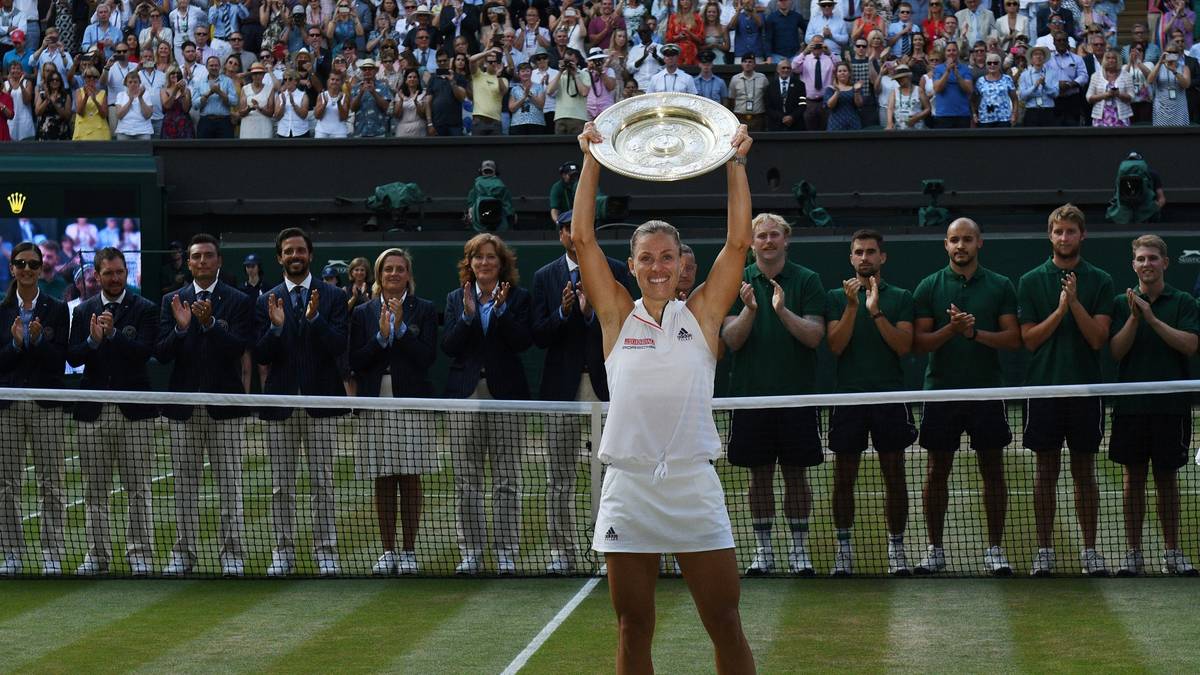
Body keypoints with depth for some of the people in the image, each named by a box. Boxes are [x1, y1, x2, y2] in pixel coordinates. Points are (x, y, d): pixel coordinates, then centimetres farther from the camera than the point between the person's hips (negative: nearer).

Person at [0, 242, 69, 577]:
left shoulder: (57, 310, 4)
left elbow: (60, 358, -3)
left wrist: (38, 340, -19)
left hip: (46, 403, -1)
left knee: (51, 483, -1)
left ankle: (52, 556, 2)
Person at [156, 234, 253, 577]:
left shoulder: (238, 301, 1)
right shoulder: (172, 301, 8)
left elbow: (238, 348, -11)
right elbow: (161, 353, 1)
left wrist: (210, 323, -24)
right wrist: (180, 328, -16)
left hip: (224, 405, -2)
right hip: (184, 406, 2)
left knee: (229, 484, 1)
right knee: (185, 484, 6)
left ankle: (231, 555, 6)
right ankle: (183, 553, 13)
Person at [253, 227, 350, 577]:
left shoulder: (333, 296, 4)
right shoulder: (267, 302, 8)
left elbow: (339, 347, -7)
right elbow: (260, 356, 1)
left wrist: (315, 318, -21)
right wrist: (276, 327, -16)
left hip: (320, 400, -2)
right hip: (281, 402, 2)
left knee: (323, 483, 1)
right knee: (281, 485, 4)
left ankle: (326, 552, 5)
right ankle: (283, 552, 10)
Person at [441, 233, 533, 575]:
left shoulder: (518, 297, 5)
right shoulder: (456, 299, 12)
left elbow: (523, 341, -8)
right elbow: (448, 346, 0)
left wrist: (501, 309, -17)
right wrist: (467, 315, -13)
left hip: (504, 394, -2)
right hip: (465, 395, 2)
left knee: (507, 482, -1)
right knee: (466, 483, 4)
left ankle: (506, 553, 4)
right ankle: (470, 552, 10)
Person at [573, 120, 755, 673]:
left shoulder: (701, 314, 5)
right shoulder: (617, 316, 6)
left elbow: (738, 242, 0)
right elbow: (582, 238, 2)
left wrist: (736, 163, 0)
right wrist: (591, 160, 2)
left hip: (694, 488, 0)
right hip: (627, 488, 1)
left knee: (726, 626, 0)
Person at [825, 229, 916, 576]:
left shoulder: (900, 297, 7)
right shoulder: (837, 297, 8)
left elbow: (903, 346, -4)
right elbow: (835, 346, -3)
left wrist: (875, 311, -13)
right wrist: (853, 306, -13)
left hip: (890, 395, 0)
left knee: (894, 475, 1)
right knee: (844, 476, 2)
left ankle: (896, 547, 9)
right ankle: (843, 547, 11)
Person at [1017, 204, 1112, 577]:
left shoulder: (1100, 281, 3)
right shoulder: (1031, 281, 4)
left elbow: (1098, 338, -6)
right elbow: (1029, 339, -1)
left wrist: (1075, 301, -17)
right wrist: (1060, 309, -13)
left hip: (1085, 388, 0)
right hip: (1043, 387, 0)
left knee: (1084, 471, 6)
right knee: (1046, 471, 4)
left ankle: (1089, 549, 13)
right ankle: (1044, 549, 10)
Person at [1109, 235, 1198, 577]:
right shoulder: (1122, 302, 5)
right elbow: (1116, 351, -2)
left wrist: (1152, 318, -16)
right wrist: (1134, 318, -16)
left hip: (1171, 404, -1)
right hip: (1130, 404, 1)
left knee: (1167, 478, 6)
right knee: (1134, 477, 5)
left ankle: (1172, 552, 15)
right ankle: (1133, 552, 11)